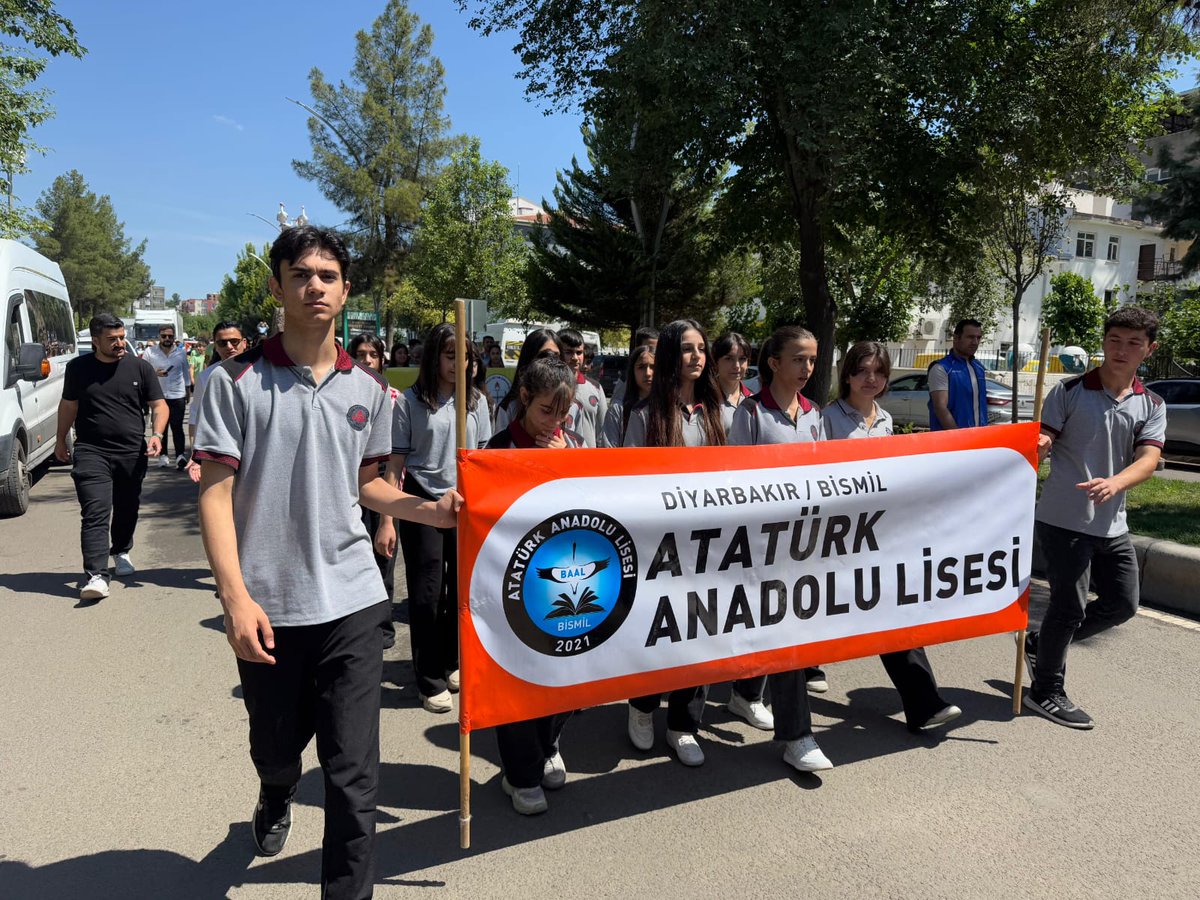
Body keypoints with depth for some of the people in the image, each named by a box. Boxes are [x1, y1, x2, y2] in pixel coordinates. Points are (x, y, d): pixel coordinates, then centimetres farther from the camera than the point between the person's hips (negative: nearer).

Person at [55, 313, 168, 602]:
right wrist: (61, 440, 21)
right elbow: (68, 405, 17)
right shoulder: (78, 368, 5)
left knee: (127, 510, 15)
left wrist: (157, 434, -13)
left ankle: (121, 552, 40)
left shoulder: (140, 367, 3)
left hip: (133, 453, 1)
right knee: (95, 513, -11)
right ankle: (96, 575, -14)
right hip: (91, 452, -1)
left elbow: (159, 406, 4)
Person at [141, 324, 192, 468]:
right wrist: (155, 373, -16)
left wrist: (188, 390, 18)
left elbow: (186, 372, 15)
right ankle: (163, 455, 13)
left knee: (177, 427, -5)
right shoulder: (150, 352, 0)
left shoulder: (181, 352, 5)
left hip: (177, 395, 0)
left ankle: (180, 455, -7)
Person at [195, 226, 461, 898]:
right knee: (275, 747, 22)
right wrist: (236, 597, -17)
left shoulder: (368, 390, 6)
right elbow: (216, 494, -8)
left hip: (351, 600, 1)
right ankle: (275, 803, 57)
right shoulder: (237, 381, -5)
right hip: (267, 608, -1)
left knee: (354, 771, 0)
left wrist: (429, 509, -2)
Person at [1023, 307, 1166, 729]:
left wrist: (1114, 483, -29)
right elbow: (1042, 442, -8)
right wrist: (1038, 445, -33)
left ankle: (1041, 643, 31)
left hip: (1112, 525, 6)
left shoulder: (1151, 406, 5)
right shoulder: (1069, 391, -6)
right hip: (1063, 519, -5)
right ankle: (1045, 692, 16)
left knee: (1122, 604, 12)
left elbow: (1148, 460, -8)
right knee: (1070, 606, -2)